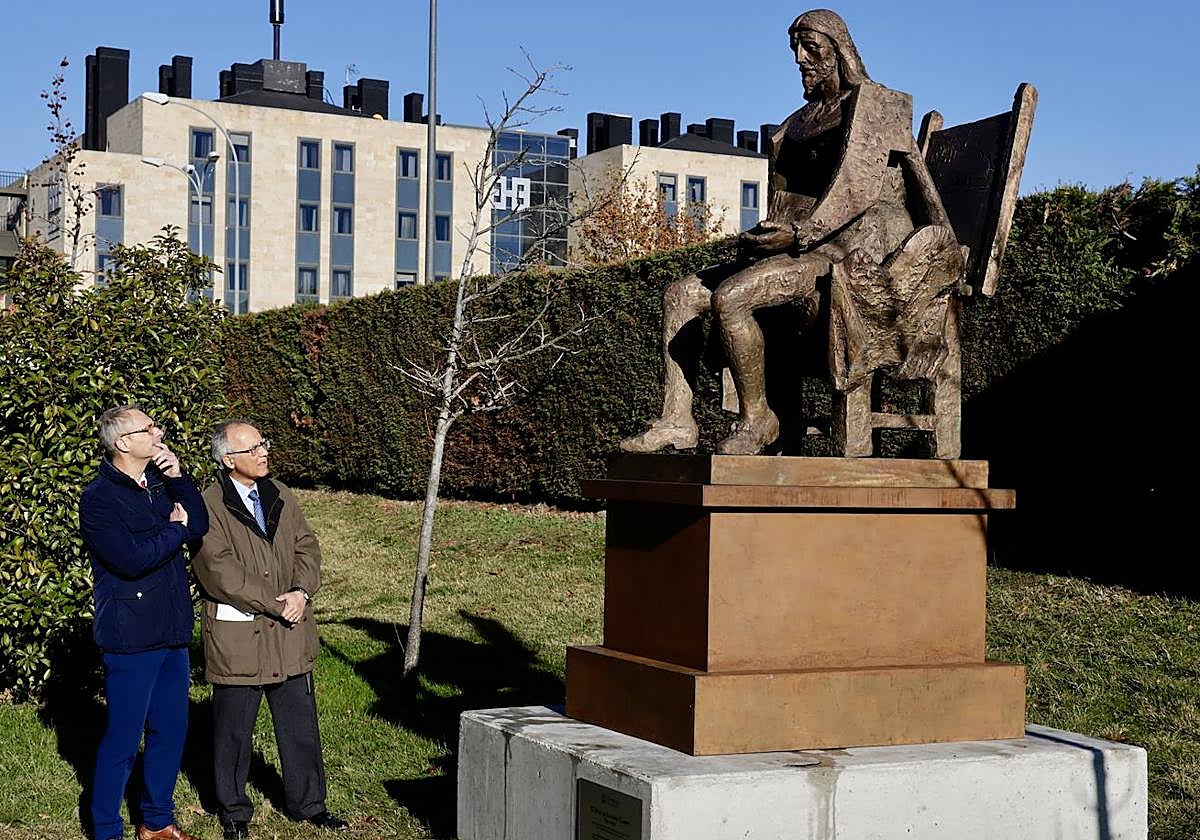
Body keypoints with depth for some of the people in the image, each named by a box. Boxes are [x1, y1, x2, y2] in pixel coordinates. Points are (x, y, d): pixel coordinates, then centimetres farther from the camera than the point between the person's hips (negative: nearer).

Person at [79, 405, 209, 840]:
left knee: (170, 729, 14)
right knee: (123, 738, 0)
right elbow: (133, 559, -22)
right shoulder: (99, 498, -12)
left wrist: (177, 477, -13)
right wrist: (175, 529, -9)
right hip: (131, 636, -7)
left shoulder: (159, 483, 10)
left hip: (171, 631, 7)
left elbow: (200, 524, -4)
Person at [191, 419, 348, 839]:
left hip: (290, 632, 6)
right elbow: (221, 573, -18)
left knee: (300, 723, 13)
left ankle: (308, 803, 27)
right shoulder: (208, 508, -12)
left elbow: (306, 546, 9)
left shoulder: (280, 496, 10)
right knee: (233, 730, 8)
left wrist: (302, 592, -10)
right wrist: (277, 604, -17)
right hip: (237, 636, -5)